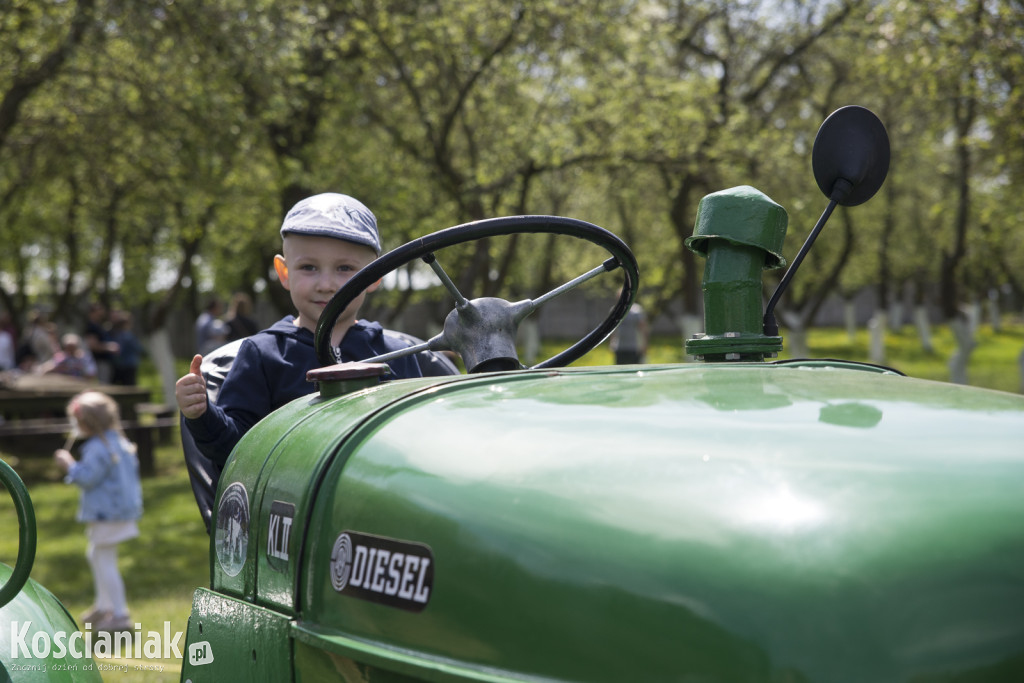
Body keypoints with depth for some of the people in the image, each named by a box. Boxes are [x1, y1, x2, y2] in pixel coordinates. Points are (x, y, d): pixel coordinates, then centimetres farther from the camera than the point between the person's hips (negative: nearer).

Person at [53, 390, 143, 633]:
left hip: (108, 515, -11)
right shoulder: (119, 441, 9)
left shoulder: (99, 449, -22)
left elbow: (88, 478, -22)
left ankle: (120, 615, -2)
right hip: (122, 509, 11)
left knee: (105, 562, -5)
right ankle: (104, 606, 35)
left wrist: (69, 465, -9)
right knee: (96, 556, 25)